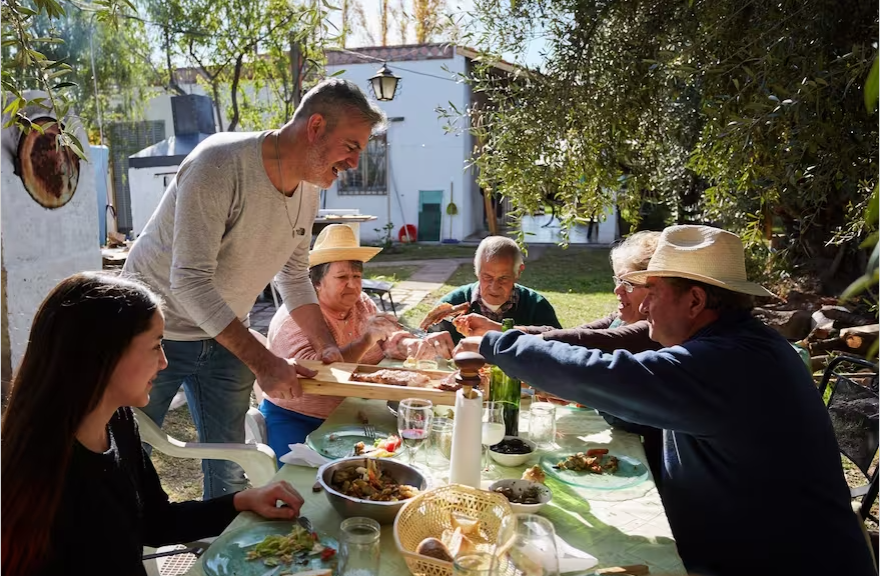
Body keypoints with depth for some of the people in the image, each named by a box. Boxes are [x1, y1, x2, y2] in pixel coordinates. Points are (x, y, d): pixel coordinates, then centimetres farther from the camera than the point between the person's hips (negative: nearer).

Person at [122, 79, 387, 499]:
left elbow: (294, 276, 9)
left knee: (229, 472, 12)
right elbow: (191, 282, -30)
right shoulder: (220, 165, -26)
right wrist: (262, 362, -32)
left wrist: (328, 346, 0)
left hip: (225, 336, 6)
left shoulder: (309, 187, -1)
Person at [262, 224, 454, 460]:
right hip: (297, 422, -6)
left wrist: (418, 346, -18)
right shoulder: (294, 318, -17)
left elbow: (392, 340, 4)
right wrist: (366, 339, -32)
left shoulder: (362, 304, 6)